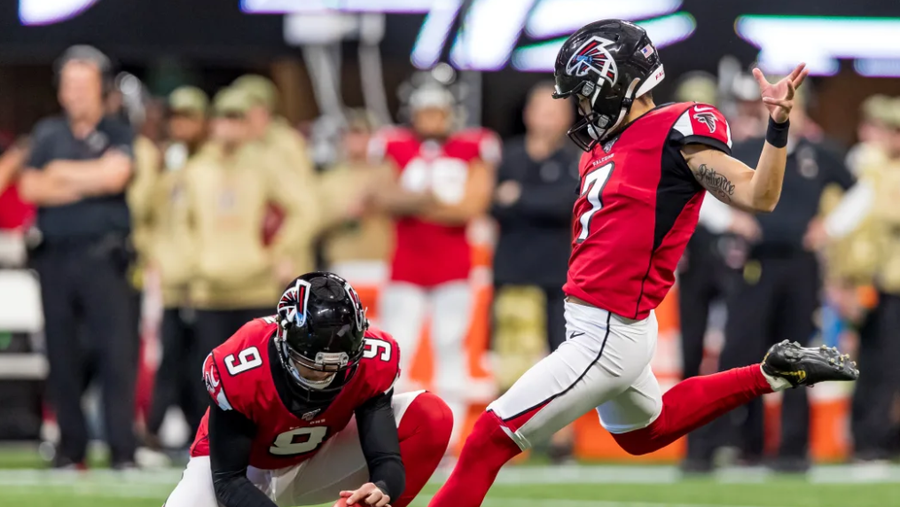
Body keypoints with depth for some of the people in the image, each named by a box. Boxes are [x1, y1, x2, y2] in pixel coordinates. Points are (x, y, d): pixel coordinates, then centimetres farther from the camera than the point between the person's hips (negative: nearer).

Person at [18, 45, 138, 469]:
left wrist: (64, 172, -1)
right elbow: (31, 188, 3)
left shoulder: (118, 135, 7)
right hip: (55, 255, 3)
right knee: (63, 356, 4)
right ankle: (70, 447, 10)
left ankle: (123, 450, -12)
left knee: (117, 351, -11)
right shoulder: (48, 134, 15)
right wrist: (88, 184, -4)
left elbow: (115, 174, -12)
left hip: (103, 257, -3)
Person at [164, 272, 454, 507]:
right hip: (245, 470, -3)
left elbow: (386, 458, -25)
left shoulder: (372, 362, -25)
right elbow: (228, 480, -29)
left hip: (312, 465, 3)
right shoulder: (240, 369, -34)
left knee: (431, 416, -20)